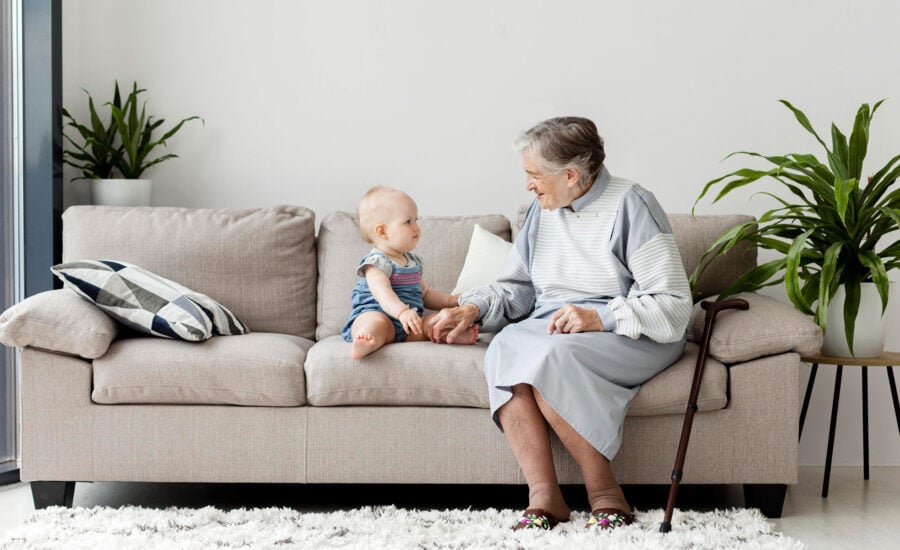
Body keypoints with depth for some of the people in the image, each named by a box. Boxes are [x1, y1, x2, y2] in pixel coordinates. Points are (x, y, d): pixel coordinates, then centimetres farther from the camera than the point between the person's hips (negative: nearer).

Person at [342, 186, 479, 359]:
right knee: (377, 323, -39)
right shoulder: (377, 262, -7)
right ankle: (364, 345, -69)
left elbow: (424, 293, 35)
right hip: (377, 315, -9)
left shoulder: (413, 262, 23)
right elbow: (382, 291, -25)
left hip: (408, 327, 9)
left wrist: (450, 300, 19)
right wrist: (402, 311, -42)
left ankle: (452, 336, -41)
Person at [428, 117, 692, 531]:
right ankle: (543, 496, -33)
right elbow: (515, 287, 20)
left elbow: (672, 306, -13)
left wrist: (599, 317, -25)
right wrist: (472, 308, 1)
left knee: (550, 355, -36)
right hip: (550, 326, 6)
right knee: (504, 350, -28)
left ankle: (605, 493, -24)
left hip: (629, 335, -6)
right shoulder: (543, 212, 15)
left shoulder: (631, 206, -7)